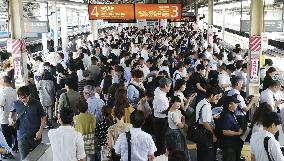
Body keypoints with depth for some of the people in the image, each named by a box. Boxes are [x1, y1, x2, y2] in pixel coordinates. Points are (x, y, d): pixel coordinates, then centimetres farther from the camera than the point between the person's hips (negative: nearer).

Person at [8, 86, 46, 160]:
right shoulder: (17, 104, -2)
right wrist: (10, 118, 0)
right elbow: (12, 112, 20)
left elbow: (43, 117, -3)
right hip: (22, 136, 1)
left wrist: (40, 131, -11)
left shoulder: (36, 104, -10)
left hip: (35, 136, -1)